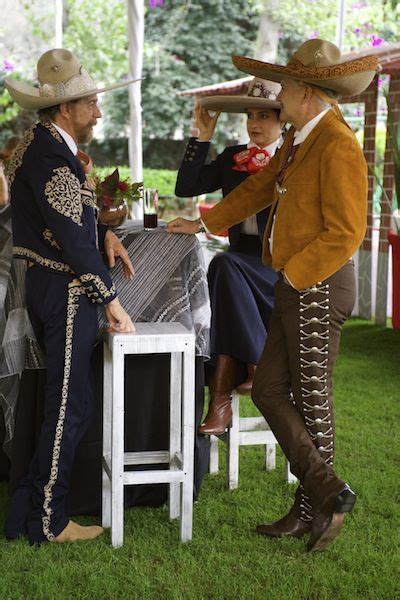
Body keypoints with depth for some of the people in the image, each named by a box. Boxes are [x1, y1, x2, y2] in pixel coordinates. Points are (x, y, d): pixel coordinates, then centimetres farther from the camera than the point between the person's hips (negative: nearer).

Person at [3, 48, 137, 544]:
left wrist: (103, 234, 6)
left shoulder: (40, 142, 13)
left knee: (61, 401, 18)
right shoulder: (50, 154, -20)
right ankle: (46, 521, 8)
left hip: (46, 285, 11)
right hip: (66, 292, -11)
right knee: (69, 406, -2)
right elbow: (72, 239, -22)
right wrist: (111, 299, -17)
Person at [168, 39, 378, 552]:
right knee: (269, 388, 9)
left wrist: (293, 275, -17)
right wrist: (205, 223, 34)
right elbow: (258, 188, 28)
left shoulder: (337, 146, -16)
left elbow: (345, 232, -21)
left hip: (317, 285, -9)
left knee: (311, 399, 1)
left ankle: (315, 506, 15)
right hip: (295, 286, 9)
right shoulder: (298, 141, 13)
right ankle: (324, 491, 13)